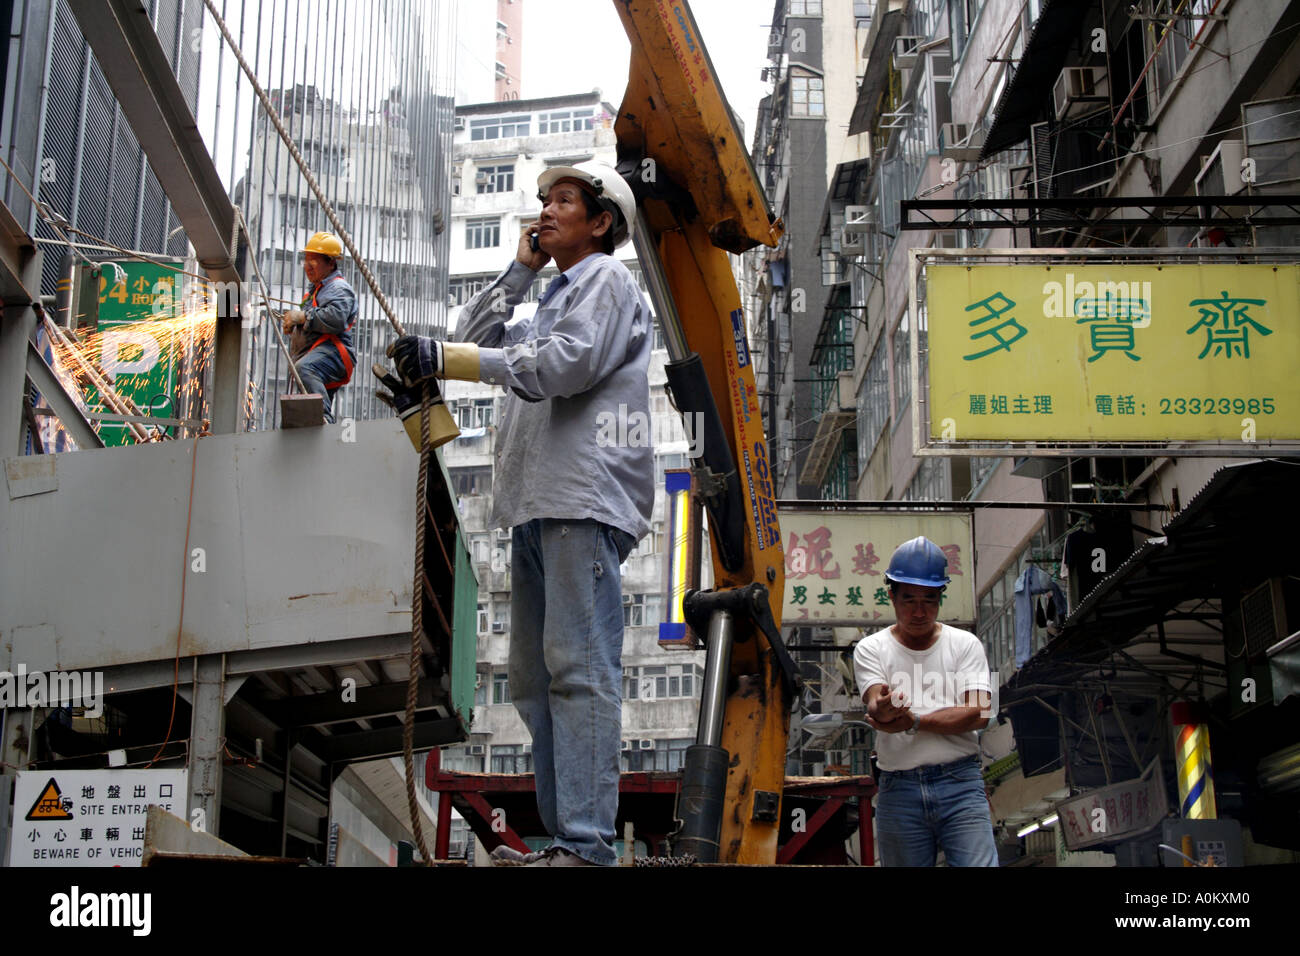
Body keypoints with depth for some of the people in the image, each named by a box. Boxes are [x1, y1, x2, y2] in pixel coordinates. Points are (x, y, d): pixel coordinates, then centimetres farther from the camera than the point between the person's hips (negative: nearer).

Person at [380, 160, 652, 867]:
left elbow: (567, 361, -13)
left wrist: (441, 358, -18)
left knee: (580, 669, -16)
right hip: (535, 508, 10)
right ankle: (562, 839, 9)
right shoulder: (552, 301, 33)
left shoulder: (607, 279, 4)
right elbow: (474, 340, 27)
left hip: (585, 502, -9)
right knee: (534, 678, 6)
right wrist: (519, 271, 21)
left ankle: (587, 847, -19)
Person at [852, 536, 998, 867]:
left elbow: (979, 714, -4)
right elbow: (875, 708, -10)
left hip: (960, 781, -1)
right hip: (898, 789, 1)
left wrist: (913, 722, -14)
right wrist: (883, 708, -35)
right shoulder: (871, 649, 8)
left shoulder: (965, 644, 8)